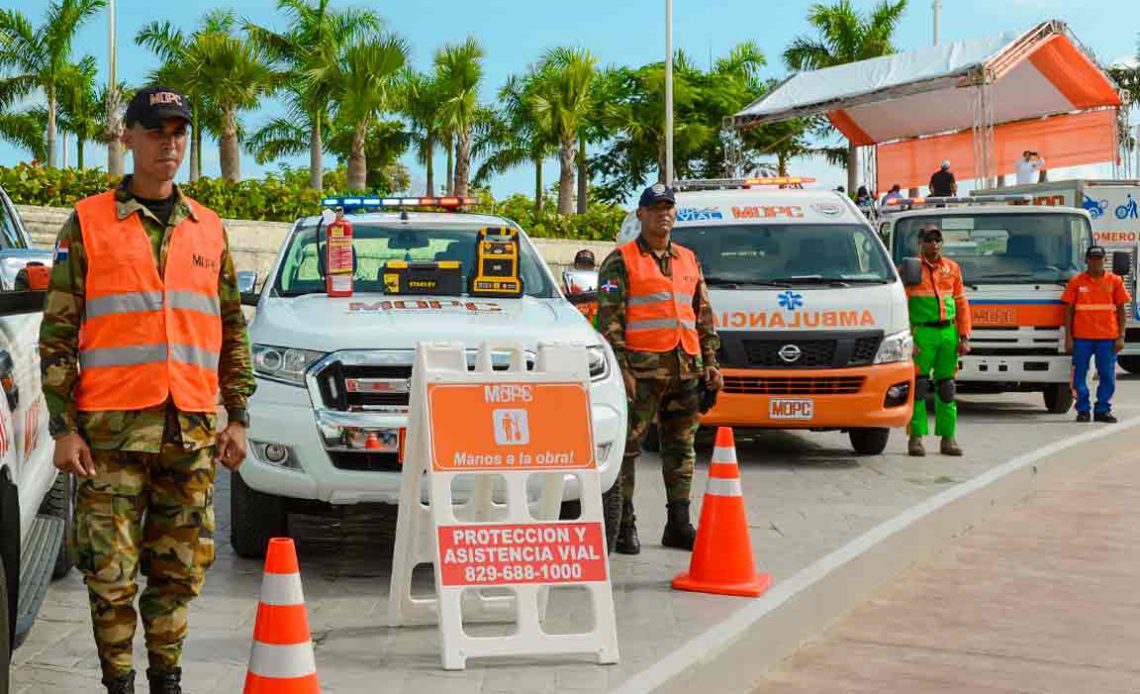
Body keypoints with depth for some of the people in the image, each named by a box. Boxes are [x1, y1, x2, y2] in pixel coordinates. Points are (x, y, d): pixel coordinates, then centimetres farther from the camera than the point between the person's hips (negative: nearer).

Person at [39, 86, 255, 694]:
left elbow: (233, 331, 17)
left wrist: (236, 418, 10)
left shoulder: (209, 229, 13)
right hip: (112, 429, -3)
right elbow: (57, 332, 0)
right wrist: (63, 427, -7)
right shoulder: (88, 223, 2)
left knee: (179, 570, 9)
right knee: (112, 573, -1)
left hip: (192, 429, 3)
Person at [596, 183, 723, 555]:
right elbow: (608, 318, -5)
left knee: (681, 447, 9)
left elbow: (704, 315, 22)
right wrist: (620, 368, -14)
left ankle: (679, 524, 16)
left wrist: (710, 363, 14)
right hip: (642, 368, -5)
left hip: (686, 368, 6)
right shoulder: (620, 261, 1)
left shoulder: (689, 260, 19)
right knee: (627, 446, -4)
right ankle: (623, 525, 3)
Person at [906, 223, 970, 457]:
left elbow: (961, 304, 13)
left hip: (948, 333, 4)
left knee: (947, 388, 7)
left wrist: (964, 337, 4)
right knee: (918, 387, -5)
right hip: (922, 333, -4)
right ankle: (916, 438, 0)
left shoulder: (952, 268, 13)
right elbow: (901, 306, -4)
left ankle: (948, 438, 12)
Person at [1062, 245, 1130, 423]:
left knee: (1107, 375, 2)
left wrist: (1121, 336, -1)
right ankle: (1083, 410, 9)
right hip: (1082, 337, -1)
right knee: (1080, 375, 1)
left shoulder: (1115, 281, 7)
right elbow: (1068, 310, 5)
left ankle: (1103, 410, 11)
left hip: (1108, 338, 1)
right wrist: (1068, 337, -1)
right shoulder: (1076, 282, 5)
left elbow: (1121, 310, 7)